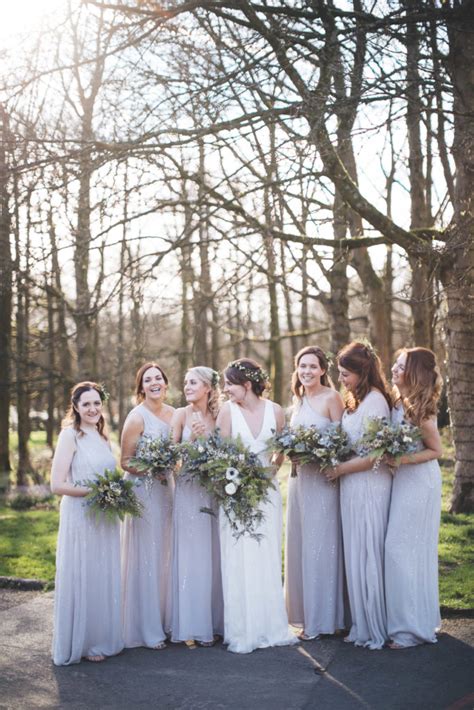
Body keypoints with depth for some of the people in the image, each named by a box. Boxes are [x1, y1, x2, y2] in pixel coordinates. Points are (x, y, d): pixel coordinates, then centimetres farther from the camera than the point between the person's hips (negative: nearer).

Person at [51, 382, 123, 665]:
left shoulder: (102, 437, 12)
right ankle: (81, 643, 15)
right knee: (82, 579, 1)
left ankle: (103, 638, 26)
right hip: (80, 517, -7)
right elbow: (57, 485, -15)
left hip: (105, 518, 7)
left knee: (105, 578, 13)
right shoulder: (70, 435, -10)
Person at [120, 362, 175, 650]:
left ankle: (165, 619, 24)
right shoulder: (137, 417, -11)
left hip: (167, 489, 6)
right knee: (146, 558, -2)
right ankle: (147, 629, 7)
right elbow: (126, 461, -11)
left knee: (166, 555, 12)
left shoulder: (173, 413, 6)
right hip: (143, 491, -6)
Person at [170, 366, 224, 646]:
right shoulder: (182, 415, -1)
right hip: (189, 489, -2)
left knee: (215, 554, 7)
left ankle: (216, 620, 18)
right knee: (193, 556, 0)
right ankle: (196, 625, 9)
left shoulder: (219, 415, 5)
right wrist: (191, 438, -16)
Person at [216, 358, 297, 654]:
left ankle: (271, 627, 19)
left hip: (266, 488, 2)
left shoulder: (275, 410, 0)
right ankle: (242, 632, 9)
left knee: (268, 559, 8)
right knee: (239, 560, 0)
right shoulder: (228, 410, -5)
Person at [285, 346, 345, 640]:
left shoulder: (332, 398, -8)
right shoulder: (298, 399, 14)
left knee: (320, 546, -2)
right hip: (299, 477, 7)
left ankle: (322, 619, 8)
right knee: (300, 544, 10)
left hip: (323, 479, -7)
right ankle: (305, 613, 20)